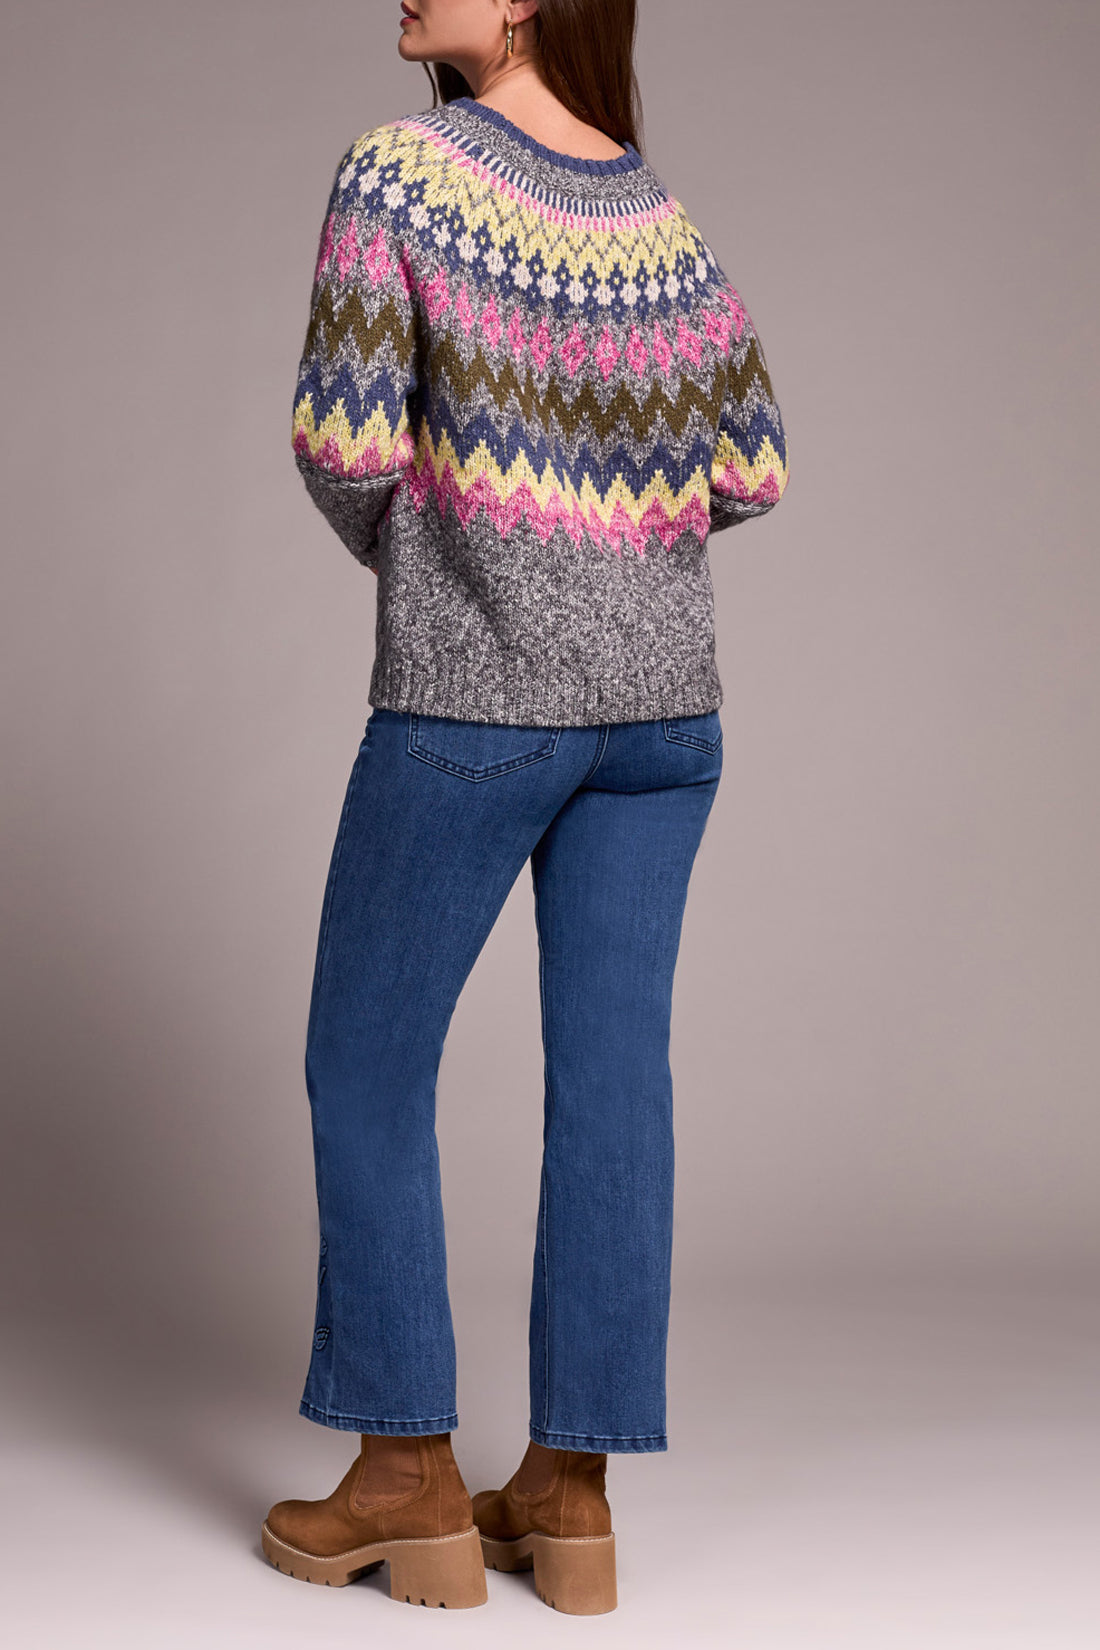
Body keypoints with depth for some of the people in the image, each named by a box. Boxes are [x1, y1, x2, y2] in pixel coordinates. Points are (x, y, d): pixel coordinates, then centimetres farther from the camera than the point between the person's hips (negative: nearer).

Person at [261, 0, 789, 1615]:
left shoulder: (397, 166, -10)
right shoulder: (662, 218, 8)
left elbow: (342, 444, -14)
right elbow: (752, 470, 10)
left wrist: (394, 548, 8)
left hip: (472, 700, -5)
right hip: (660, 694, 6)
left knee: (368, 1066, 7)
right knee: (610, 1077, 4)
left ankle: (409, 1476, 10)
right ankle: (571, 1491, 9)